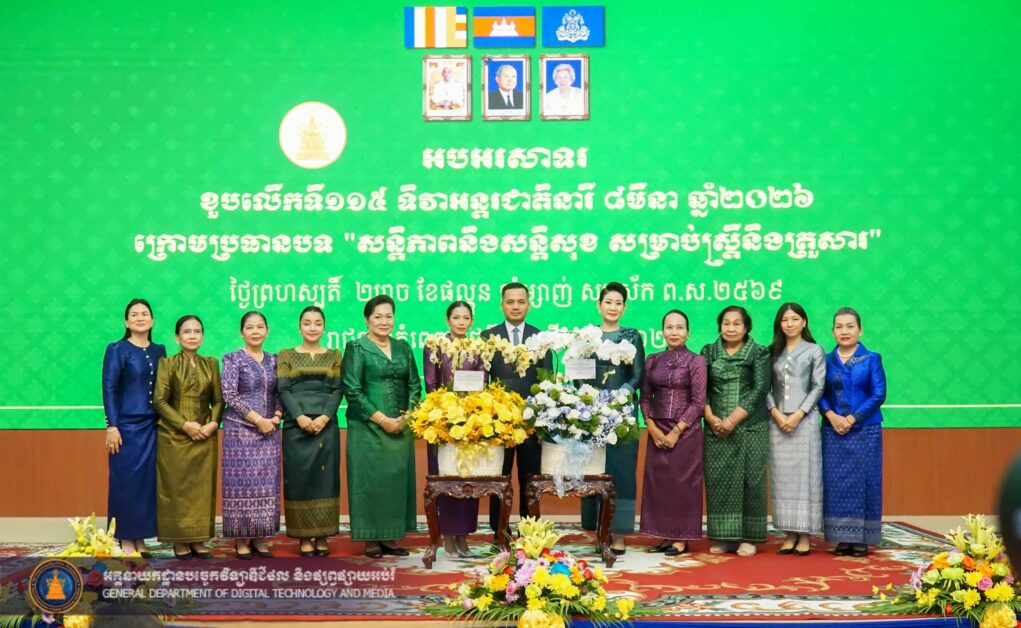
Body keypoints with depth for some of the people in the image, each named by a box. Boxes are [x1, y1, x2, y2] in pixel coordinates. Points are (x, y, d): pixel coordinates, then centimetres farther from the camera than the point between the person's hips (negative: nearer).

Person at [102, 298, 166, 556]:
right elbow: (109, 389, -7)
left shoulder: (159, 350, 11)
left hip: (153, 426, 5)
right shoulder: (117, 349, -3)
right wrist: (112, 426, -14)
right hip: (127, 425, -5)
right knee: (126, 480, -2)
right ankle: (125, 540, 7)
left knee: (148, 480, 6)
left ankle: (140, 539, 14)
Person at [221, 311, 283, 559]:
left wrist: (276, 416, -7)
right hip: (241, 430, -4)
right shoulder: (233, 359, -2)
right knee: (242, 482, -3)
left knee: (267, 483, 3)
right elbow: (230, 395, -10)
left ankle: (259, 538, 11)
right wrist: (258, 420, -14)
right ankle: (241, 539, 5)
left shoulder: (273, 360, 11)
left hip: (269, 430, 4)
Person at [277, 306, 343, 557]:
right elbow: (283, 389, -1)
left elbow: (338, 389, 2)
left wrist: (324, 417, -13)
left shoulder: (334, 355, 10)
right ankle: (304, 537, 6)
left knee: (324, 478, 1)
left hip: (326, 425, 1)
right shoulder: (286, 355, 8)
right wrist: (299, 417, -15)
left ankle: (323, 536, 8)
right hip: (296, 426, -1)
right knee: (299, 478, 0)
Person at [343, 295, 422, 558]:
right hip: (367, 428, -4)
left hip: (400, 427, 5)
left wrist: (407, 417, -6)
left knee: (397, 479, 5)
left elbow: (415, 385, 10)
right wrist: (382, 419, -13)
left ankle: (390, 537, 13)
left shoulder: (403, 347, 11)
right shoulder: (357, 348, -3)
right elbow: (353, 391, -9)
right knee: (370, 480, -1)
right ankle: (371, 540, 7)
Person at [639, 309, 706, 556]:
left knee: (683, 483, -1)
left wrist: (676, 431, -12)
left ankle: (681, 539, 6)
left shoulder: (696, 361, -3)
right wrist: (652, 428, -6)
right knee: (657, 482, 5)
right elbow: (645, 397, 7)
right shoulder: (652, 360, 8)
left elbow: (698, 401, -7)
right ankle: (664, 536, 14)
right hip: (657, 432, 4)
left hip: (686, 432, -4)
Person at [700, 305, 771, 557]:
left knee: (749, 480, -1)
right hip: (716, 429, 2)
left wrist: (733, 420, -13)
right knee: (718, 481, 1)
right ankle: (724, 537, 8)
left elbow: (760, 389, -6)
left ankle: (747, 537, 6)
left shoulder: (759, 353, 3)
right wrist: (711, 418, -9)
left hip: (750, 429, -2)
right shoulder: (709, 352, 11)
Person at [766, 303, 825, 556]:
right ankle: (790, 534, 8)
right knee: (782, 477, 2)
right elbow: (766, 388, 8)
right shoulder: (773, 352, 12)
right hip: (778, 422, 3)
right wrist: (776, 413, -8)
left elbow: (818, 386, -2)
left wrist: (798, 415, -11)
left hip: (804, 421, -3)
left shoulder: (814, 351, 5)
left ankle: (805, 536, 1)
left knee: (804, 475, -3)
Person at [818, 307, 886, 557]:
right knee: (835, 483, 1)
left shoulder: (872, 359, 2)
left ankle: (862, 539, 7)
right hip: (833, 431, 2)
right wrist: (832, 416, -13)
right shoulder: (826, 360, 8)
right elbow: (819, 393, 4)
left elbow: (879, 394, -5)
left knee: (863, 482, -1)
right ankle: (842, 538, 9)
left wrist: (852, 418, -12)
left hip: (865, 431, -2)